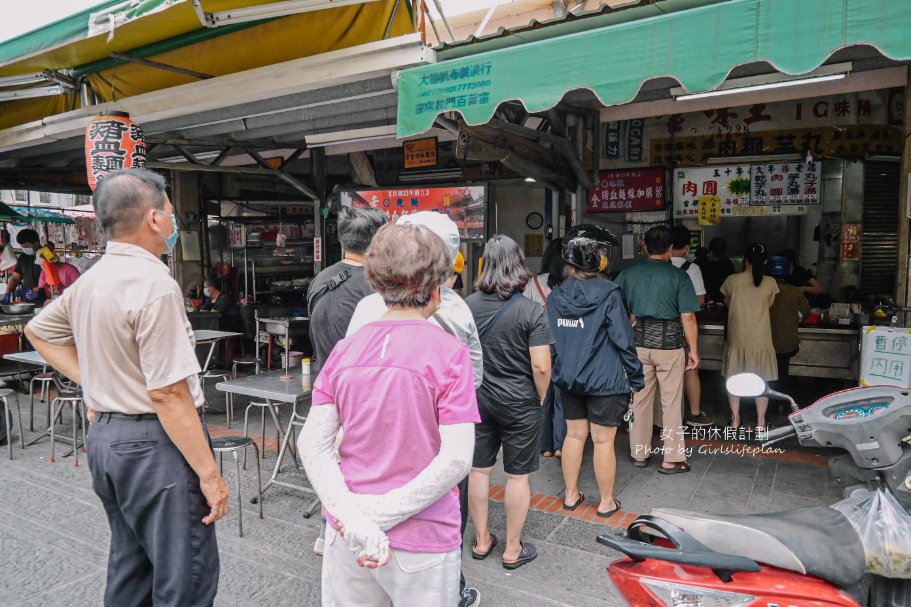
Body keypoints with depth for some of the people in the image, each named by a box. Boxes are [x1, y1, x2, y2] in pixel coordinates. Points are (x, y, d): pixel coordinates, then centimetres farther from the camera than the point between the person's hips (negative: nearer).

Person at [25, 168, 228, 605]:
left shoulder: (89, 281, 7)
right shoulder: (154, 283, -20)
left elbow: (38, 331, 26)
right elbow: (167, 393, -23)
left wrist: (91, 381, 16)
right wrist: (209, 473, -18)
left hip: (105, 434, 9)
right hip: (154, 443, -9)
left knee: (130, 569, 22)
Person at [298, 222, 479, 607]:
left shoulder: (344, 351, -2)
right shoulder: (449, 352, -14)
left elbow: (312, 445, -7)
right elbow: (455, 460, -20)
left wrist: (355, 521, -14)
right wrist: (381, 515, -16)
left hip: (346, 536, 4)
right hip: (421, 540, -3)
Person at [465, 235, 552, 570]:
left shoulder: (469, 304, -5)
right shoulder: (531, 311, -16)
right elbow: (541, 366, -18)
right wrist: (540, 399, 0)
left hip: (477, 400, 4)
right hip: (520, 404, -3)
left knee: (479, 470, 16)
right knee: (518, 476, 11)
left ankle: (481, 540, 31)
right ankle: (513, 549, 24)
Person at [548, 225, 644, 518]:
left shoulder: (555, 295, 0)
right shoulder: (608, 293, -15)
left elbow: (549, 339, 6)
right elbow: (623, 339, -14)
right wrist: (636, 377, -4)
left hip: (568, 378, 5)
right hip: (604, 380, -5)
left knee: (574, 435, 17)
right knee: (603, 441, 8)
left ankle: (571, 495, 29)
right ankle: (606, 502, 23)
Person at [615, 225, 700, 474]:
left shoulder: (628, 273, 1)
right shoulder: (678, 276, -7)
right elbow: (688, 317, -9)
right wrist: (694, 349, -1)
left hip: (639, 342, 3)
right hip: (669, 342, -3)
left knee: (640, 399, 12)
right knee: (671, 402, 6)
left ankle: (639, 453, 23)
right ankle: (672, 459, 13)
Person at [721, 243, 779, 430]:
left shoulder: (732, 280, -8)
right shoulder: (770, 283, -7)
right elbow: (769, 305, 9)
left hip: (737, 339, 0)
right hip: (761, 339, 0)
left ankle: (735, 419, 18)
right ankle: (760, 421, 19)